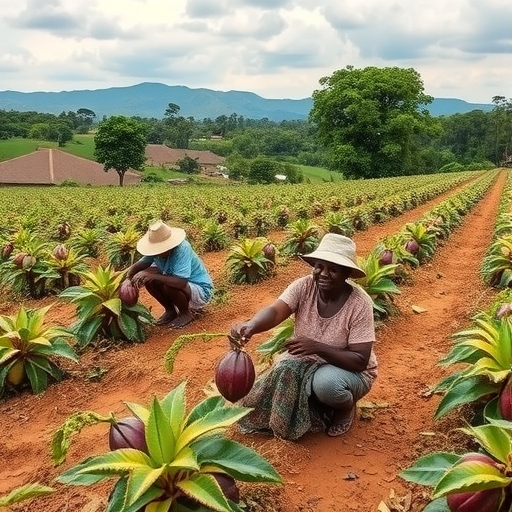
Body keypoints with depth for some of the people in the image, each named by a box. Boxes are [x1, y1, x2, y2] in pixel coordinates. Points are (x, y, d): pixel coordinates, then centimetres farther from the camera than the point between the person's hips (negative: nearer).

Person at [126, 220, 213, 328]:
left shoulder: (182, 249, -32)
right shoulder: (157, 250, -12)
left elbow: (181, 282, -40)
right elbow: (140, 264, -2)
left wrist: (154, 276, -38)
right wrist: (128, 278, -22)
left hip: (201, 292, -7)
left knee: (169, 285, -33)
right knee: (147, 278, -10)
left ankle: (186, 313, -4)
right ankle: (170, 310, 8)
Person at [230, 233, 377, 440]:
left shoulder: (360, 304, -24)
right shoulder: (304, 286, -16)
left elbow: (360, 361, -25)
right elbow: (275, 311, -32)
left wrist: (317, 347, -39)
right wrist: (251, 325, -55)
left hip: (350, 371, -3)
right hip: (307, 363, 4)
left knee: (326, 382, -34)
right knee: (286, 370, -25)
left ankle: (346, 407, 1)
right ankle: (319, 408, 5)